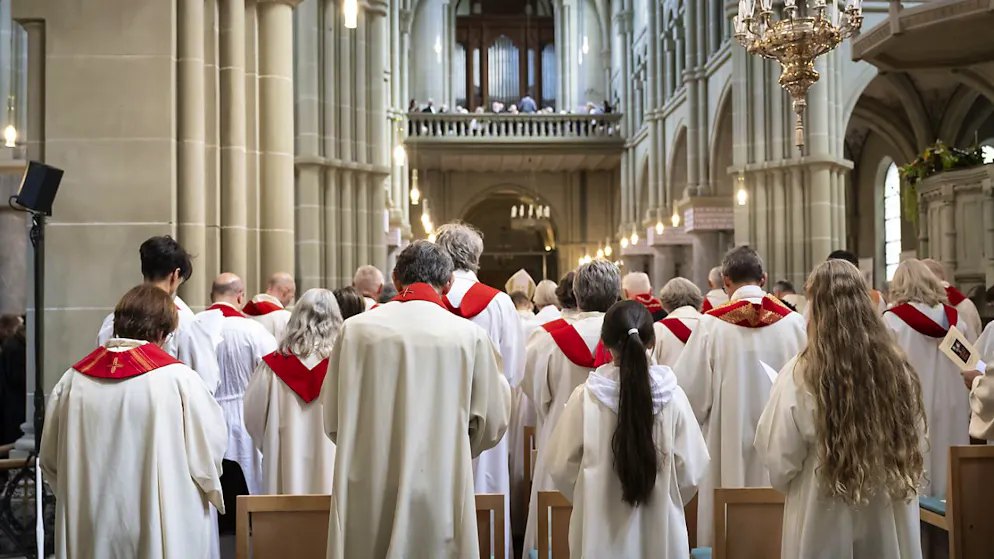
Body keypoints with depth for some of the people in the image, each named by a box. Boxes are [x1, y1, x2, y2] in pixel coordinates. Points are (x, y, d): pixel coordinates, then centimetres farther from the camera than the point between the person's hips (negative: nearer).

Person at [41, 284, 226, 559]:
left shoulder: (73, 379, -3)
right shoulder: (178, 377, -15)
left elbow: (49, 457, 7)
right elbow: (212, 444, -8)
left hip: (91, 534, 4)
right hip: (163, 533, -4)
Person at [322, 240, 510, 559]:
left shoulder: (355, 329, -5)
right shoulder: (470, 336, -8)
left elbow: (332, 419, 4)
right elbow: (492, 424, 1)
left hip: (366, 494, 2)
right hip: (438, 493, -1)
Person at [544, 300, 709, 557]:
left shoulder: (585, 398, -13)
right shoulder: (672, 397, -11)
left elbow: (561, 467, -6)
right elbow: (690, 472, -5)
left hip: (600, 533, 0)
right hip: (660, 532, 1)